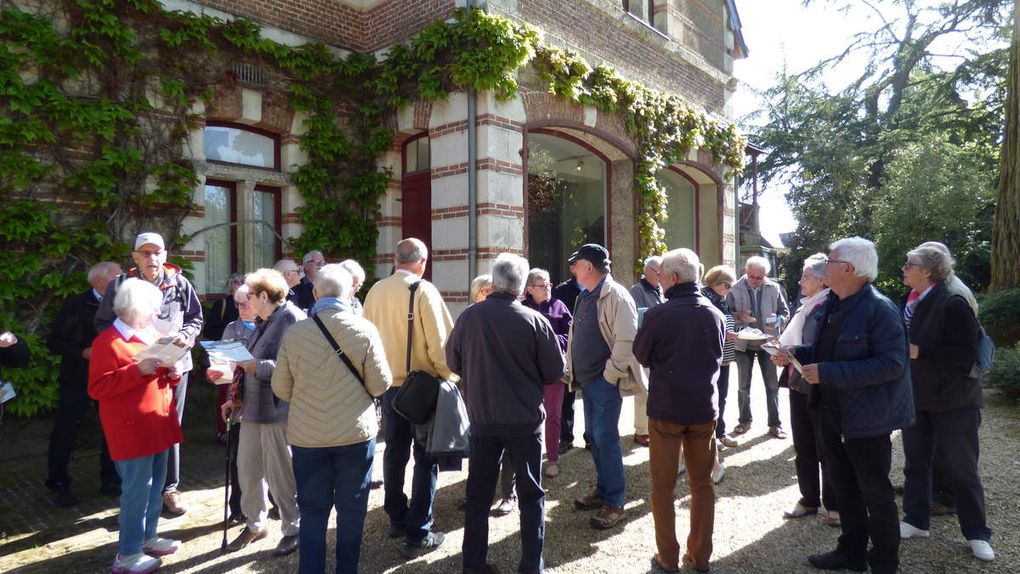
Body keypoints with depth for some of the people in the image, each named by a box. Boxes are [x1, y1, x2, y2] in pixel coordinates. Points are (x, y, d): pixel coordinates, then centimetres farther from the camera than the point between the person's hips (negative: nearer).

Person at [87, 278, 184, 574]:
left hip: (158, 425, 8)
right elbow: (97, 388, -17)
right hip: (132, 430, -8)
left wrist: (172, 372, -2)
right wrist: (138, 370, -26)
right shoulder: (107, 342, -12)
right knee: (137, 489, -2)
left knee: (155, 485, 16)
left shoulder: (151, 335, 13)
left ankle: (147, 537, 31)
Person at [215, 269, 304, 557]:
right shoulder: (264, 322, 14)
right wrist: (235, 398, 18)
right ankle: (255, 524, 36)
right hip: (253, 407, 9)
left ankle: (293, 529, 24)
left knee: (280, 475, 5)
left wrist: (259, 367, -24)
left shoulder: (292, 319, -16)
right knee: (247, 470, 17)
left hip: (277, 411, -9)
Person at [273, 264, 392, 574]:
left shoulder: (294, 333, -7)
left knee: (312, 511, 14)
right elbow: (380, 385, -8)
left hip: (307, 435, 2)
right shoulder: (365, 330, -13)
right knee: (351, 510, 14)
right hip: (356, 433, -1)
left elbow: (281, 388, 1)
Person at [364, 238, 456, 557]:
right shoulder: (424, 291, -15)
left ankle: (397, 518, 33)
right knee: (425, 458, 4)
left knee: (394, 452, 19)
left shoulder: (375, 291, 1)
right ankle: (418, 534, 8)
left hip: (387, 384, 6)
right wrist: (448, 376, -5)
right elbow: (439, 342, -17)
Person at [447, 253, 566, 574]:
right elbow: (555, 371, -7)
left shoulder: (469, 316, -10)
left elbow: (453, 361, 2)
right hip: (525, 418, -2)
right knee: (531, 493, 13)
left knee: (478, 491, 15)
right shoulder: (534, 321, -15)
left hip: (482, 418, 2)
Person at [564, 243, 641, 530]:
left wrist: (610, 374, -18)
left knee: (605, 438, -4)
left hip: (605, 381, -9)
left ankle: (615, 503, 8)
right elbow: (575, 336, 20)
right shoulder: (585, 296, 13)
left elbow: (627, 340, -21)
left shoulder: (615, 295, -15)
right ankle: (602, 490, 30)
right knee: (595, 436, 16)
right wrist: (572, 370, 15)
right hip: (587, 379, 9)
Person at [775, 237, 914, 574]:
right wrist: (795, 354, -1)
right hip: (832, 411, 8)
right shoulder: (833, 304, 7)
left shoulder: (879, 309, -19)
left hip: (866, 416, -8)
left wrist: (828, 373, -29)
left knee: (875, 493, 9)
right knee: (843, 487, 20)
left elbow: (891, 364, -26)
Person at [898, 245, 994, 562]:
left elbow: (966, 354, -20)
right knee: (915, 463, 14)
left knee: (964, 468, 7)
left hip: (953, 401, -6)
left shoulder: (953, 303, -17)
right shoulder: (910, 302, 4)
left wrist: (918, 352, -25)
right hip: (916, 398, 6)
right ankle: (916, 521, 28)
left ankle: (977, 533, 22)